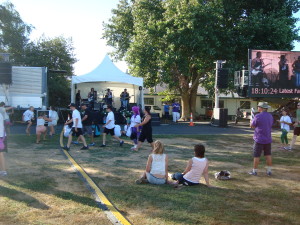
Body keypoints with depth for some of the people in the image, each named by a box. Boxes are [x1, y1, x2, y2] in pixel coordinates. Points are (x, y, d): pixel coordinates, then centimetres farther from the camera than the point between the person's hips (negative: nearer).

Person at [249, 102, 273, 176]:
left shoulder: (258, 116, -16)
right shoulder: (270, 116, 6)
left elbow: (252, 126, -7)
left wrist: (251, 121, 16)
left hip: (259, 139, -6)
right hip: (268, 139, 6)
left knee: (256, 156, 3)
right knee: (268, 155, 13)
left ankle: (254, 171, 11)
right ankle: (269, 170, 18)